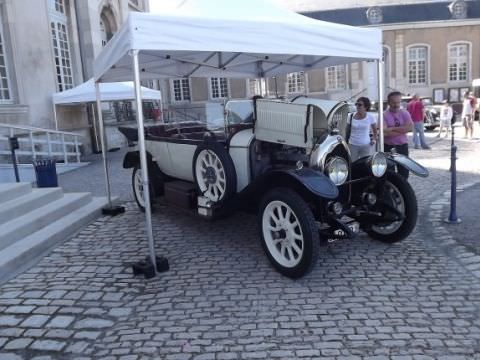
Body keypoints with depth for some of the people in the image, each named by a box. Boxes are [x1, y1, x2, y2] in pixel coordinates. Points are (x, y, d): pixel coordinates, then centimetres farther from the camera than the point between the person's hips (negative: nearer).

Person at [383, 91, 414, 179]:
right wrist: (402, 130, -13)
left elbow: (410, 127, -12)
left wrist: (392, 129, -17)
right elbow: (385, 132, -21)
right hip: (388, 147, -3)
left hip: (402, 146, 3)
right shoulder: (384, 115, -7)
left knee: (404, 171, 11)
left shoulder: (405, 113, 4)